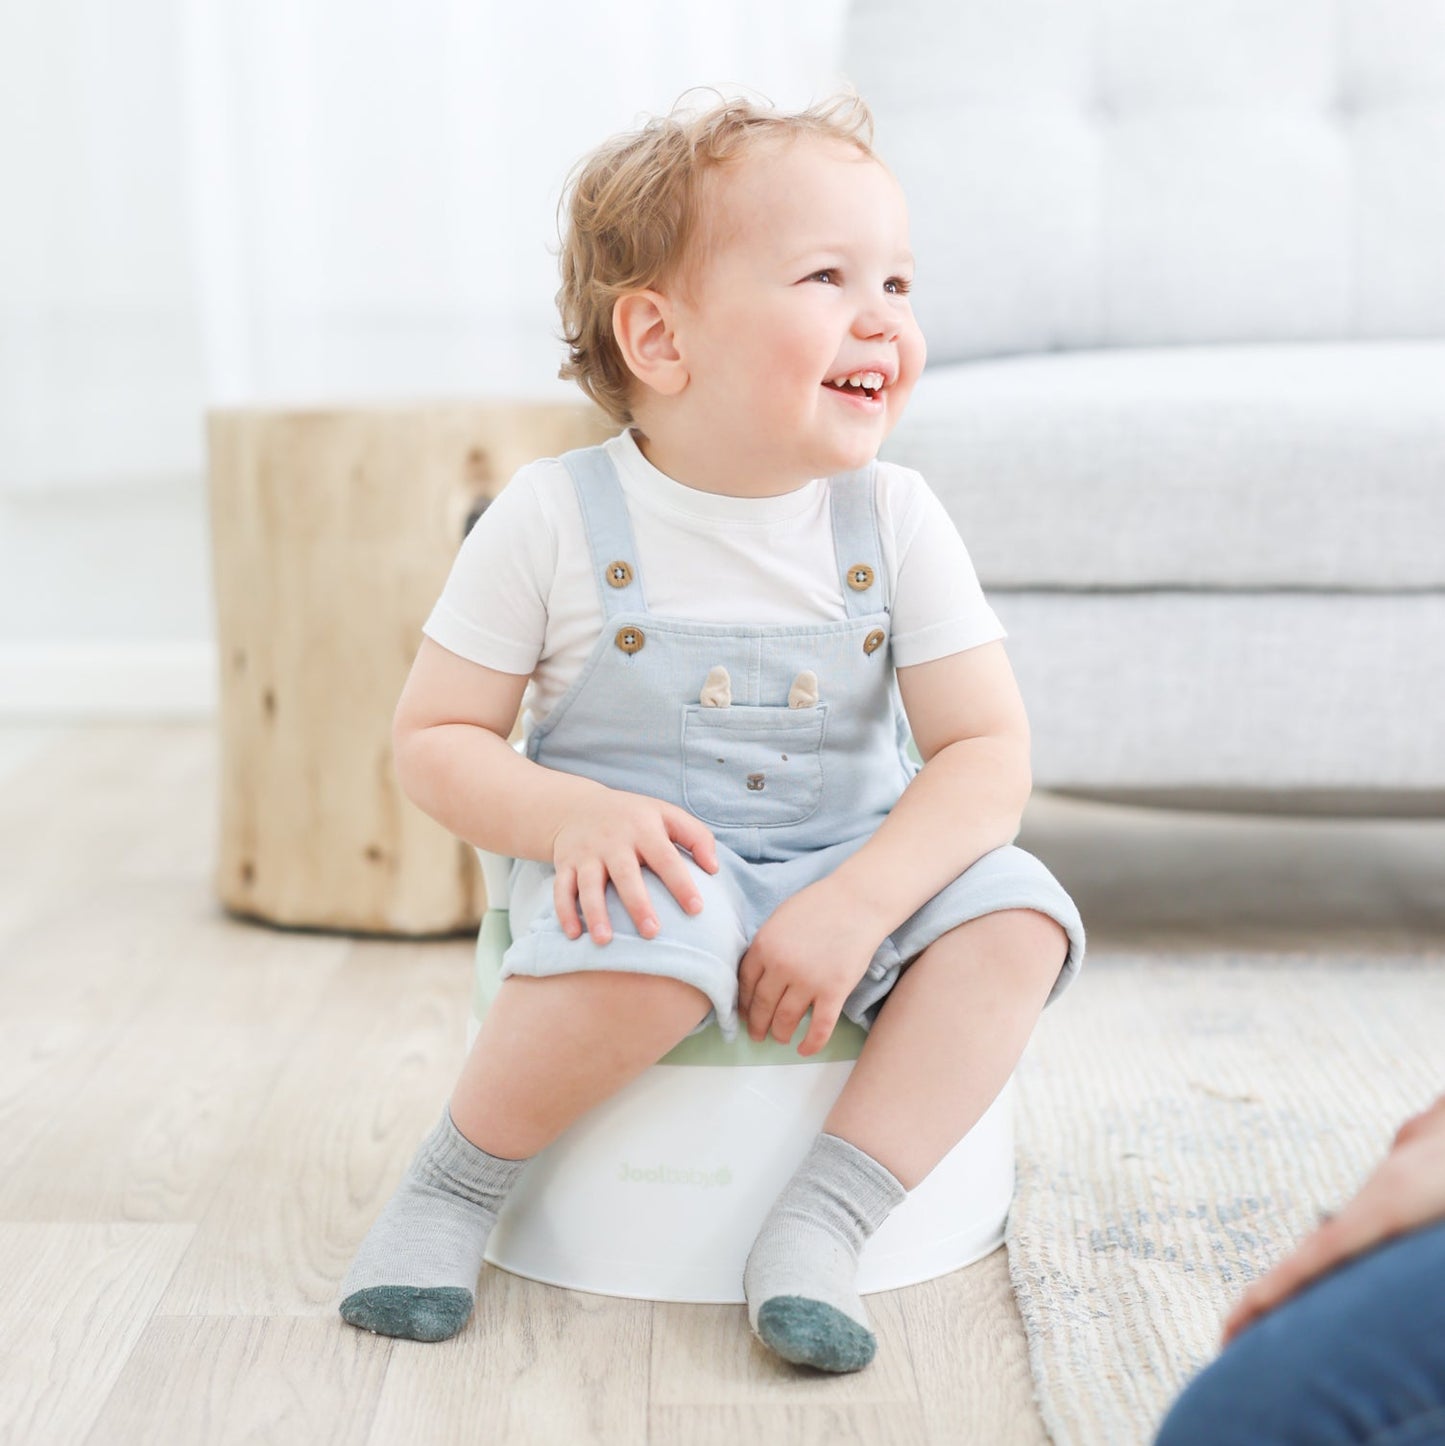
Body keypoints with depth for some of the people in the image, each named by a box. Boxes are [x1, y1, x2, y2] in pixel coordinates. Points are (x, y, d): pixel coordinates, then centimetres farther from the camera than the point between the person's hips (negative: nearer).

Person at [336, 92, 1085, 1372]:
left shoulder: (896, 521, -7)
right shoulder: (553, 522, -12)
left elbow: (985, 753, -9)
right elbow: (435, 742, -6)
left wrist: (856, 905, -24)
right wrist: (574, 813, -27)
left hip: (850, 867, 4)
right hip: (641, 864, -3)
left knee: (1018, 914, -21)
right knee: (650, 947, -36)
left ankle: (822, 1221, -17)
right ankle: (453, 1187, -10)